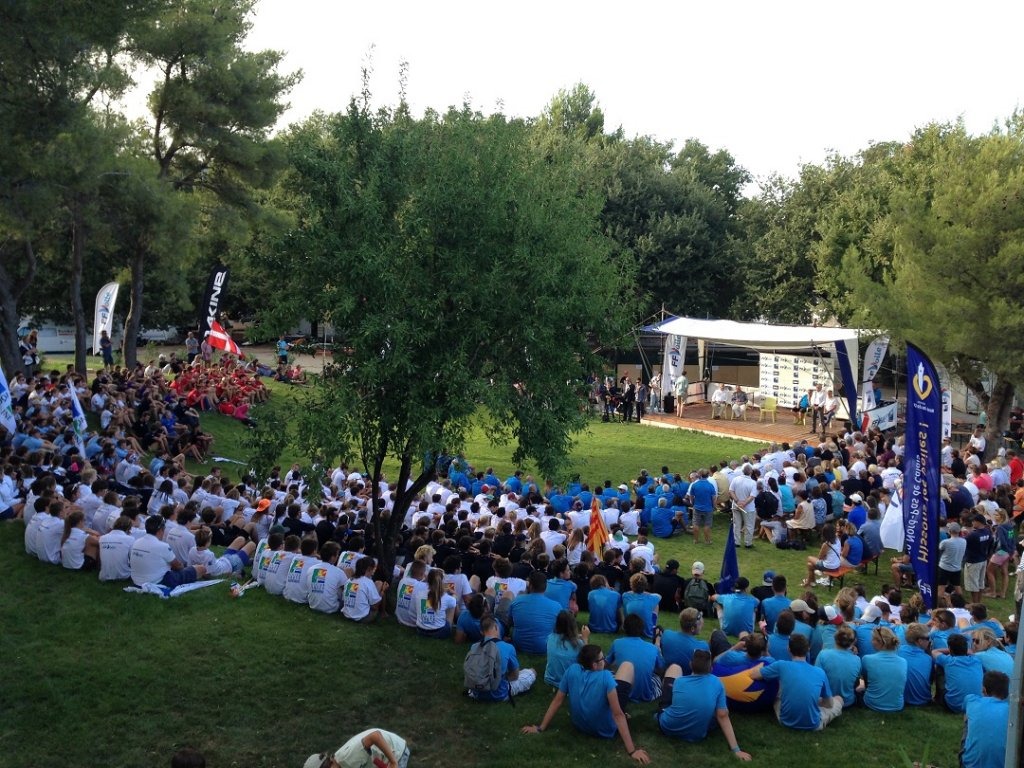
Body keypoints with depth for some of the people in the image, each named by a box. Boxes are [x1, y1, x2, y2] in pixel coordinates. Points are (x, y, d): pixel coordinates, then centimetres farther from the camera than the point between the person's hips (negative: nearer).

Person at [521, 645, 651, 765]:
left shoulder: (571, 670, -18)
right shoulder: (605, 677, -31)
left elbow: (557, 701, -9)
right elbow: (618, 715, -31)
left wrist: (540, 728, 3)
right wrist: (632, 750, -28)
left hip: (580, 726, 5)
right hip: (606, 730, -5)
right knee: (627, 665, 2)